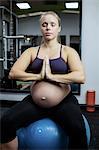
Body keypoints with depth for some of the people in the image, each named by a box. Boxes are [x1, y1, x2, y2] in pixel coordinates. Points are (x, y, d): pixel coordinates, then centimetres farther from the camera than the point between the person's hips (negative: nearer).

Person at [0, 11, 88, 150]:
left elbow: (80, 77, -12)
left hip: (64, 100, -2)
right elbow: (13, 73, -2)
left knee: (77, 129, -32)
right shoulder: (32, 51, 10)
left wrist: (51, 76, -16)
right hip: (36, 100, 2)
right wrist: (39, 76, -14)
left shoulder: (68, 51, 4)